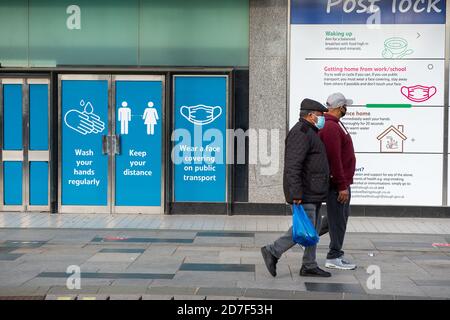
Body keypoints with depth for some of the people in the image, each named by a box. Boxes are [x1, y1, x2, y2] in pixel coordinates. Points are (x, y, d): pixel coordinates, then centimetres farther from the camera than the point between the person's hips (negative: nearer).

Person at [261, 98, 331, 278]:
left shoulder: (308, 132, 19)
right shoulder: (301, 133, -16)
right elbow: (293, 166, -25)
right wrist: (296, 194, -28)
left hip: (312, 193, 11)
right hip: (304, 193, -11)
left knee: (313, 229, 12)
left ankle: (309, 266, 18)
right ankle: (273, 252, 3)